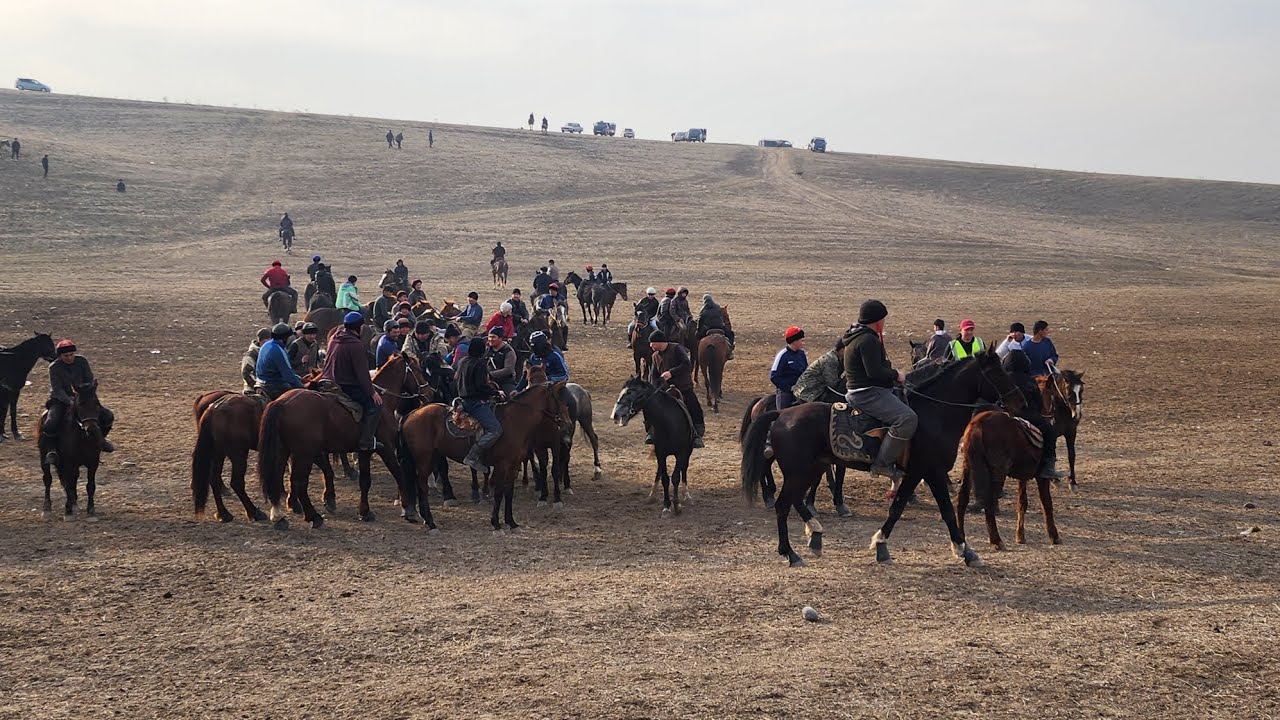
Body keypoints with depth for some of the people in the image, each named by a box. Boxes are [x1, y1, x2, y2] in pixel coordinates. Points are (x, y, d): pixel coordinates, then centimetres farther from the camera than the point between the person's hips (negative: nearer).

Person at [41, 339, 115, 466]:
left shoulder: (82, 361, -3)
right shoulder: (54, 367, -12)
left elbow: (90, 381, -1)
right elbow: (57, 389, -19)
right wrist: (70, 402, -35)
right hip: (60, 400, -4)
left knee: (108, 416, -10)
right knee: (50, 426, -32)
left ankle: (99, 438, 17)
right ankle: (51, 450, -6)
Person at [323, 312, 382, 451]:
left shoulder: (333, 338, 7)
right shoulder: (356, 345, -20)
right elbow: (362, 373, -19)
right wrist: (372, 392, -11)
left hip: (328, 382, 9)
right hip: (347, 386, -9)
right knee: (374, 404, -6)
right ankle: (366, 442, -12)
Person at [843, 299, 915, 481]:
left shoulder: (857, 337, 18)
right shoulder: (869, 340, -17)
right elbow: (875, 372, -24)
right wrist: (896, 375, -10)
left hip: (861, 392, 12)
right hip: (868, 394, -12)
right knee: (907, 418, -26)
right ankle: (882, 464, -25)